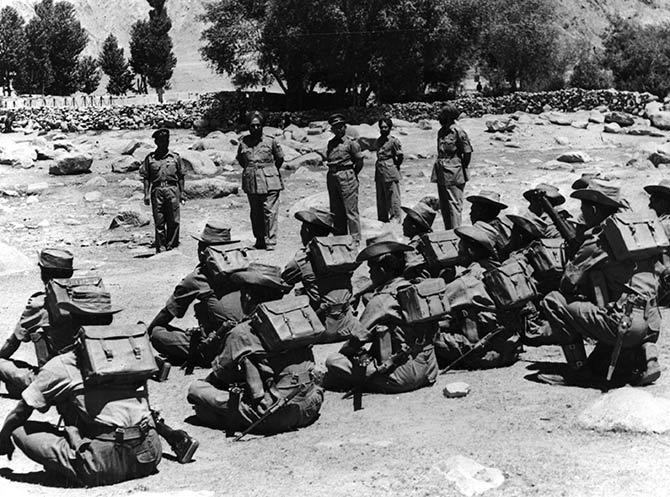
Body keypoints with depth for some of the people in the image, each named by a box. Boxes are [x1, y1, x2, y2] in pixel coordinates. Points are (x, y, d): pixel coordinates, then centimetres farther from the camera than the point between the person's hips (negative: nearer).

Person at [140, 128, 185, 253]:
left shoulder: (175, 157, 10)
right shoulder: (150, 158, 8)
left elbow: (181, 176, 11)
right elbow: (146, 178, 8)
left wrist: (182, 193, 5)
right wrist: (146, 194, -1)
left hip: (172, 189, 0)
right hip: (157, 190, 0)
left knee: (173, 221, -3)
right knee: (159, 221, 0)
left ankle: (171, 246, 3)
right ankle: (161, 246, 5)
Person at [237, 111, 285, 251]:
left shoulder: (270, 141, -2)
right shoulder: (244, 142, 4)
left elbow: (280, 158, 11)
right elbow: (240, 159, 21)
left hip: (269, 182, -3)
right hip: (251, 182, 3)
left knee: (269, 212, -7)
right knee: (255, 213, 8)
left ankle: (270, 242, -4)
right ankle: (259, 241, 18)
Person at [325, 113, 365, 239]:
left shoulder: (351, 143, -7)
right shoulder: (331, 143, 12)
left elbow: (359, 162, -5)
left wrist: (351, 174, 3)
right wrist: (333, 173, 11)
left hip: (347, 178, -7)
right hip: (332, 178, 7)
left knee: (351, 211, -5)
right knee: (336, 212, 12)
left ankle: (355, 239, -1)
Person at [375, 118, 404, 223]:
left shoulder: (394, 141, -9)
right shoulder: (379, 140, 13)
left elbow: (400, 156, -8)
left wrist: (395, 166, 1)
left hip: (390, 170, -8)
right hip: (379, 170, 8)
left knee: (392, 196, -3)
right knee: (380, 196, 12)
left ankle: (395, 217, 3)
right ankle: (382, 218, 20)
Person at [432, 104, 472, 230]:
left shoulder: (458, 132, -11)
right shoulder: (441, 131, 13)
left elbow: (468, 152, -10)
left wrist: (463, 169, -4)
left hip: (453, 174, -8)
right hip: (441, 174, 8)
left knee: (454, 204, -7)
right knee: (444, 205, 11)